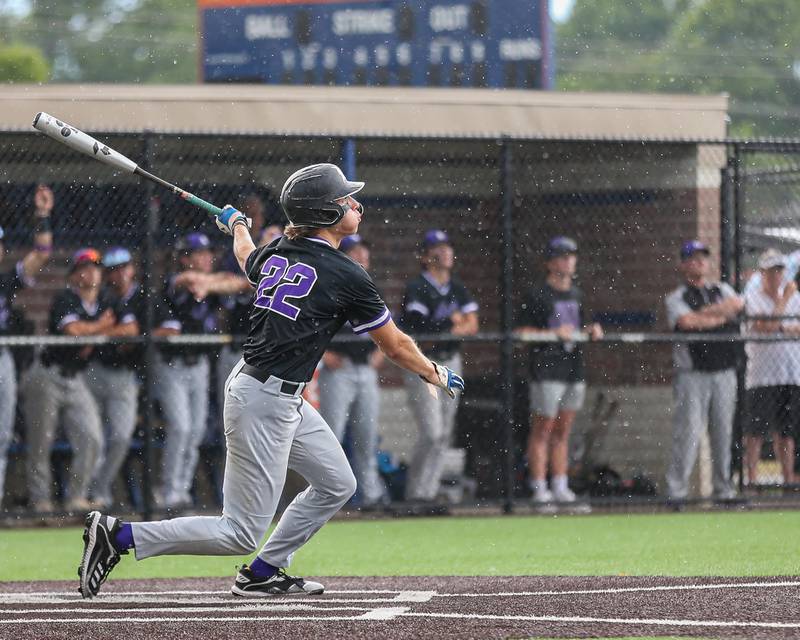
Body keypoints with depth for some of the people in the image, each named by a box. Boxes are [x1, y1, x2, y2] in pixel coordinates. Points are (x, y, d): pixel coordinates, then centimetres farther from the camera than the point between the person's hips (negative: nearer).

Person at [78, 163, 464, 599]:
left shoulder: (277, 253, 6)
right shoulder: (346, 277, -14)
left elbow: (247, 258, 33)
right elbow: (395, 346, -2)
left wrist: (236, 224, 55)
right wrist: (436, 376, 16)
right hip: (266, 403, -9)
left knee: (337, 485, 19)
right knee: (242, 534, -6)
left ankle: (262, 574, 23)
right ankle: (119, 534, -8)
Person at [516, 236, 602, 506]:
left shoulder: (576, 294, 16)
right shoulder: (538, 294, -5)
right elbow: (521, 332, -9)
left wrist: (592, 331, 5)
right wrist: (554, 333, -18)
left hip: (574, 370, 7)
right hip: (547, 370, -7)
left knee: (563, 431, 10)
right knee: (542, 430, -5)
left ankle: (560, 487, 13)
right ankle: (539, 489, -5)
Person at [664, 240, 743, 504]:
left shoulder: (723, 291, 17)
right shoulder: (676, 298, 4)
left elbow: (737, 304, -6)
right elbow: (687, 322, -17)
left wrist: (705, 313, -11)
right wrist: (721, 317, -7)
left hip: (725, 373, 4)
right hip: (692, 374, -4)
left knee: (723, 432, 6)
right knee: (688, 432, -11)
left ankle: (723, 488, 13)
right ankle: (676, 490, -10)